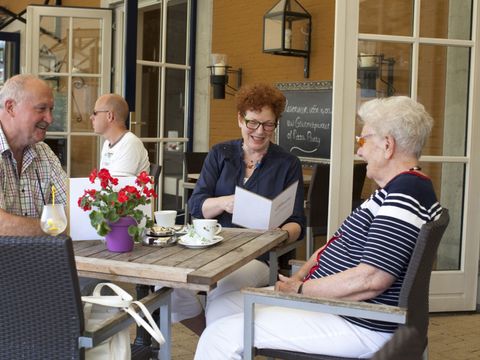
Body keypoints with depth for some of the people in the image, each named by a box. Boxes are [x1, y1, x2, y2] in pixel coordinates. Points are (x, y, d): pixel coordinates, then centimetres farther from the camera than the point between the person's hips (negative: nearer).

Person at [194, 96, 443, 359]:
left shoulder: (405, 195, -20)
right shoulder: (395, 189, 15)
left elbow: (372, 279, -27)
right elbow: (341, 243, 17)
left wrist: (300, 289, -16)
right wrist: (300, 276, 2)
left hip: (359, 327, -11)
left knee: (220, 336, -17)